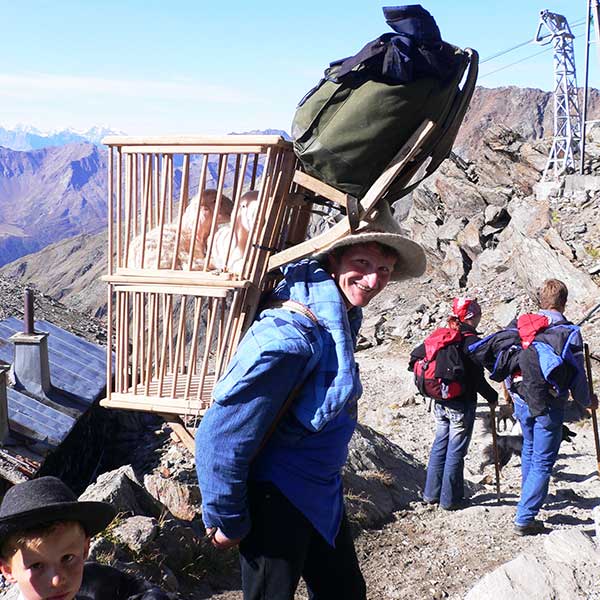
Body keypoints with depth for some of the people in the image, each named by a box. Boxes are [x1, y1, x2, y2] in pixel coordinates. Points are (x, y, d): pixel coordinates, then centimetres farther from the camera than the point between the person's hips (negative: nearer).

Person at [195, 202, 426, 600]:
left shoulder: (340, 320, -1)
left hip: (321, 494, 9)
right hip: (276, 502, -9)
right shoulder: (291, 336, -30)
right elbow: (221, 437, -27)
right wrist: (227, 521, -17)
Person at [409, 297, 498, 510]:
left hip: (440, 402, 6)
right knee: (455, 452, 4)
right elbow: (478, 379, -17)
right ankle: (450, 499, 13)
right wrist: (492, 397, -1)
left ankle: (431, 493, 24)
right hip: (462, 404, -6)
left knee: (439, 446, 16)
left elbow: (415, 356, 6)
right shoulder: (471, 341, -16)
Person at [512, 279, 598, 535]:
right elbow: (577, 376, -5)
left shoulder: (522, 325, 3)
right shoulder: (569, 332, -11)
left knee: (529, 452, 22)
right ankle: (524, 519, 1)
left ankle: (527, 509, 33)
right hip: (549, 408, -5)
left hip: (522, 401, 5)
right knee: (542, 462, 2)